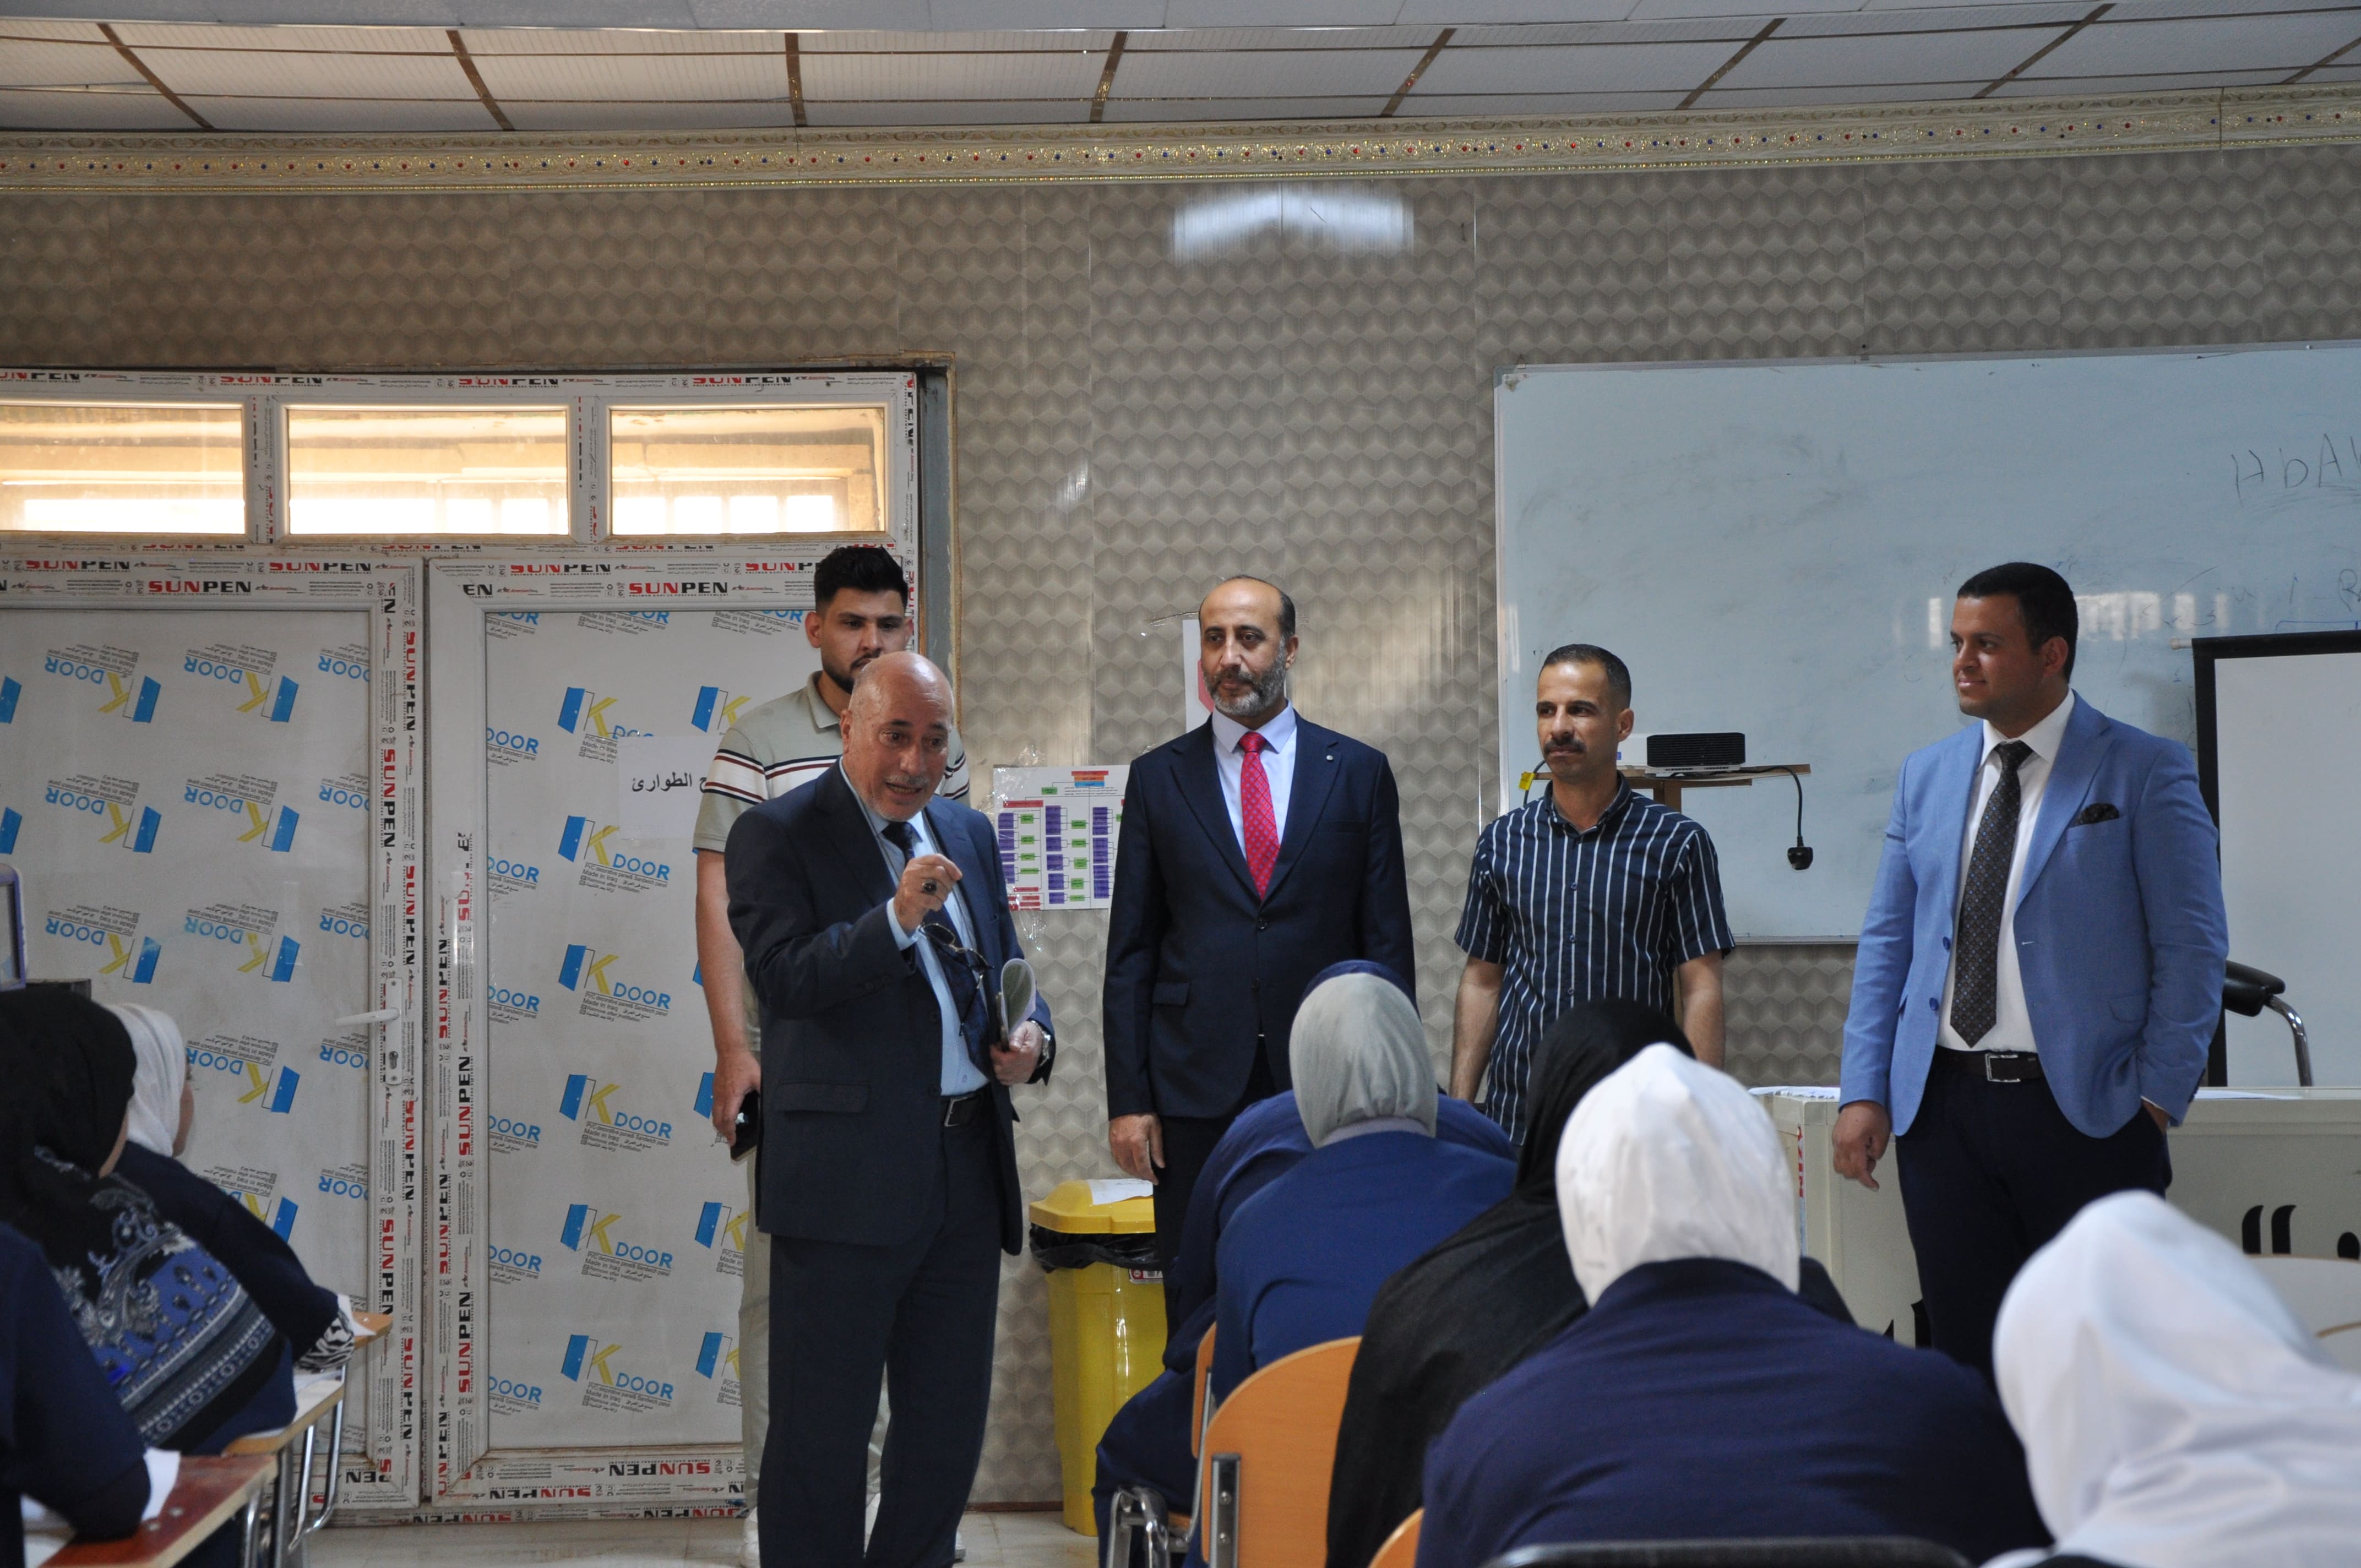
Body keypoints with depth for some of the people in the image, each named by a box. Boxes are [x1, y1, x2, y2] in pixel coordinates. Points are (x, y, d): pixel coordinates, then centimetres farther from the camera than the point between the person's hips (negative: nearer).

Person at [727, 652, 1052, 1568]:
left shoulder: (969, 834, 16)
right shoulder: (776, 836, -4)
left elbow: (1007, 971, 23)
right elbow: (783, 979, -16)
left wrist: (1029, 1036, 1)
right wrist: (896, 918, -29)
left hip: (968, 1171, 7)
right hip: (848, 1174, -6)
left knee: (951, 1418, 14)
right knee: (823, 1430, 0)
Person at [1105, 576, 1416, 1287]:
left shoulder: (1359, 773, 7)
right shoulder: (1158, 778, 8)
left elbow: (1388, 942, 6)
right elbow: (1131, 954, 7)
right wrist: (1128, 1097, 0)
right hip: (1197, 1091, 0)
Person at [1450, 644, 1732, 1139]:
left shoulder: (1677, 843, 1)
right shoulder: (1502, 842, 9)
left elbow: (1701, 990, -2)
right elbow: (1481, 982, 12)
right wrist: (1459, 1107, 4)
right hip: (1518, 1113, 2)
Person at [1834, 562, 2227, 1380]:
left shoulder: (2146, 773, -2)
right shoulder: (1926, 776, 12)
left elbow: (2193, 947, -3)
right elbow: (1886, 943, 13)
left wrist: (2155, 1097, -10)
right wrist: (1864, 1092, 4)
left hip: (2083, 1109, -4)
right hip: (1942, 1108, 4)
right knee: (1967, 1350, 5)